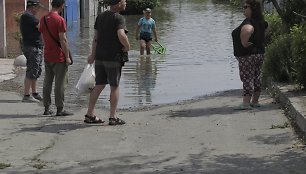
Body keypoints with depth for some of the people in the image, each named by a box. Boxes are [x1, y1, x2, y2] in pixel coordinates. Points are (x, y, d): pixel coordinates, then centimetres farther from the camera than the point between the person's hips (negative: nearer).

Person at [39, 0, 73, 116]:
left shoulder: (43, 19, 8)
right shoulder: (60, 20, -15)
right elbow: (63, 40, -17)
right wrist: (67, 56, -12)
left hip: (47, 56, 7)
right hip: (59, 57, -7)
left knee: (47, 82, 12)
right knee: (60, 83, -1)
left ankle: (47, 108, 15)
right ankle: (60, 109, 1)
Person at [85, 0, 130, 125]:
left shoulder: (100, 16, 10)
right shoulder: (119, 18, -13)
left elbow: (95, 37, 14)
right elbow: (121, 35, -30)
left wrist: (93, 54, 20)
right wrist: (127, 47, -12)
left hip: (99, 57, 7)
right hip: (113, 58, -7)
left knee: (99, 85, 12)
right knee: (114, 87, 3)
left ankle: (89, 115, 13)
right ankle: (113, 117, 5)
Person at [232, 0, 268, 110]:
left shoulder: (248, 22, -20)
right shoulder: (260, 22, 9)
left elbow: (247, 30, -44)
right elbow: (266, 26, 34)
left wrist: (244, 42, -27)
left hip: (247, 56, -9)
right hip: (259, 54, 9)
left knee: (247, 79, -8)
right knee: (256, 78, 13)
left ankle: (246, 103, -11)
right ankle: (255, 101, 20)